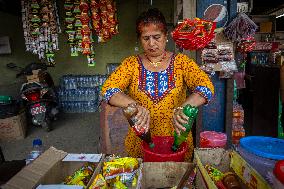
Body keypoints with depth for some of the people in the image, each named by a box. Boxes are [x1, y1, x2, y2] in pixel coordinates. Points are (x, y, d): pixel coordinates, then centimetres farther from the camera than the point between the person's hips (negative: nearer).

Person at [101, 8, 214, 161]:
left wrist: (184, 107, -34)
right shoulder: (131, 64, -3)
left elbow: (206, 86, -15)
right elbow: (108, 89, -14)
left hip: (177, 142, 0)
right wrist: (134, 105, -32)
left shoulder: (181, 61, -4)